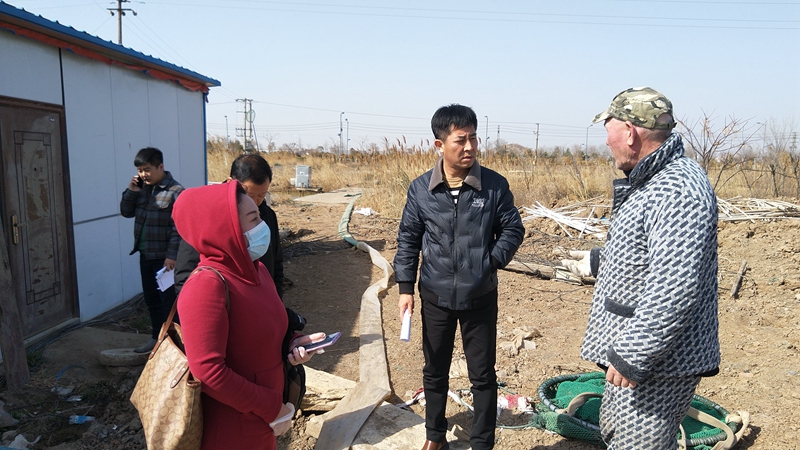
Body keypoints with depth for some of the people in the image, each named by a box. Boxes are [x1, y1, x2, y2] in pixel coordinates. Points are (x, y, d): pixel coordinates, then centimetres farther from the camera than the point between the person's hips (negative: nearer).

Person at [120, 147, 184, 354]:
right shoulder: (142, 188, 8)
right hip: (145, 255, 8)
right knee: (151, 298, 17)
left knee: (168, 299, 2)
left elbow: (178, 227, -17)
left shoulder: (175, 192, -15)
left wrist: (171, 255, -19)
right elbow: (126, 212, 11)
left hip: (164, 257, -8)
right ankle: (157, 337, 30)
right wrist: (131, 191, -4)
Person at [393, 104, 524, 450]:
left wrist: (491, 262, -11)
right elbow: (408, 240, 3)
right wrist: (406, 288, 1)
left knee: (483, 375, 10)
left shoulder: (495, 185, -9)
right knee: (434, 371, 18)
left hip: (481, 298, -1)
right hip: (435, 298, 2)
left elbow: (513, 230, 1)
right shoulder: (420, 189, -6)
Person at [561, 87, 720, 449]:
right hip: (631, 350, 11)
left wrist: (632, 357, -27)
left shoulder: (679, 190, -24)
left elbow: (674, 291, -31)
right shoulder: (649, 182, 11)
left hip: (656, 362, -11)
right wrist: (595, 261, 34)